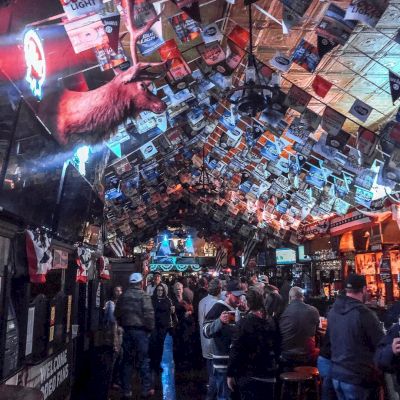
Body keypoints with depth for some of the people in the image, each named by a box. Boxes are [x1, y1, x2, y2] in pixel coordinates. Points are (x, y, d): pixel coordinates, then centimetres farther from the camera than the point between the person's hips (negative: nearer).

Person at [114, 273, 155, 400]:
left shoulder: (123, 296, 5)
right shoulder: (143, 296, -11)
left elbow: (117, 313, 9)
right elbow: (149, 314, -16)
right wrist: (150, 328, -3)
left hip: (127, 330, 5)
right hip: (140, 330, -4)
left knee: (127, 360, 11)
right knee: (143, 360, 5)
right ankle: (146, 389, 9)